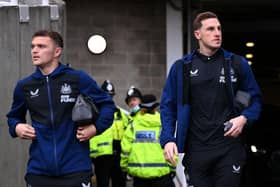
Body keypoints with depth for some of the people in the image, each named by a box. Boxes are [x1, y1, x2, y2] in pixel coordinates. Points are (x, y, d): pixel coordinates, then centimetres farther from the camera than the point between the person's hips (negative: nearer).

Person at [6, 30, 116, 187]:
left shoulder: (78, 78, -2)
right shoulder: (24, 86, 8)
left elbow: (107, 104, 7)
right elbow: (14, 116, 25)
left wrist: (96, 127, -7)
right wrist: (16, 127, 4)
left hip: (76, 169, -3)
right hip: (38, 170, 3)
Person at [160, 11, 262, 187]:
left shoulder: (237, 63, 5)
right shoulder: (181, 67, 6)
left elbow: (255, 99, 11)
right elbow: (168, 106, 8)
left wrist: (244, 118, -9)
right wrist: (168, 139, -5)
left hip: (229, 148, -1)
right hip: (195, 150, 1)